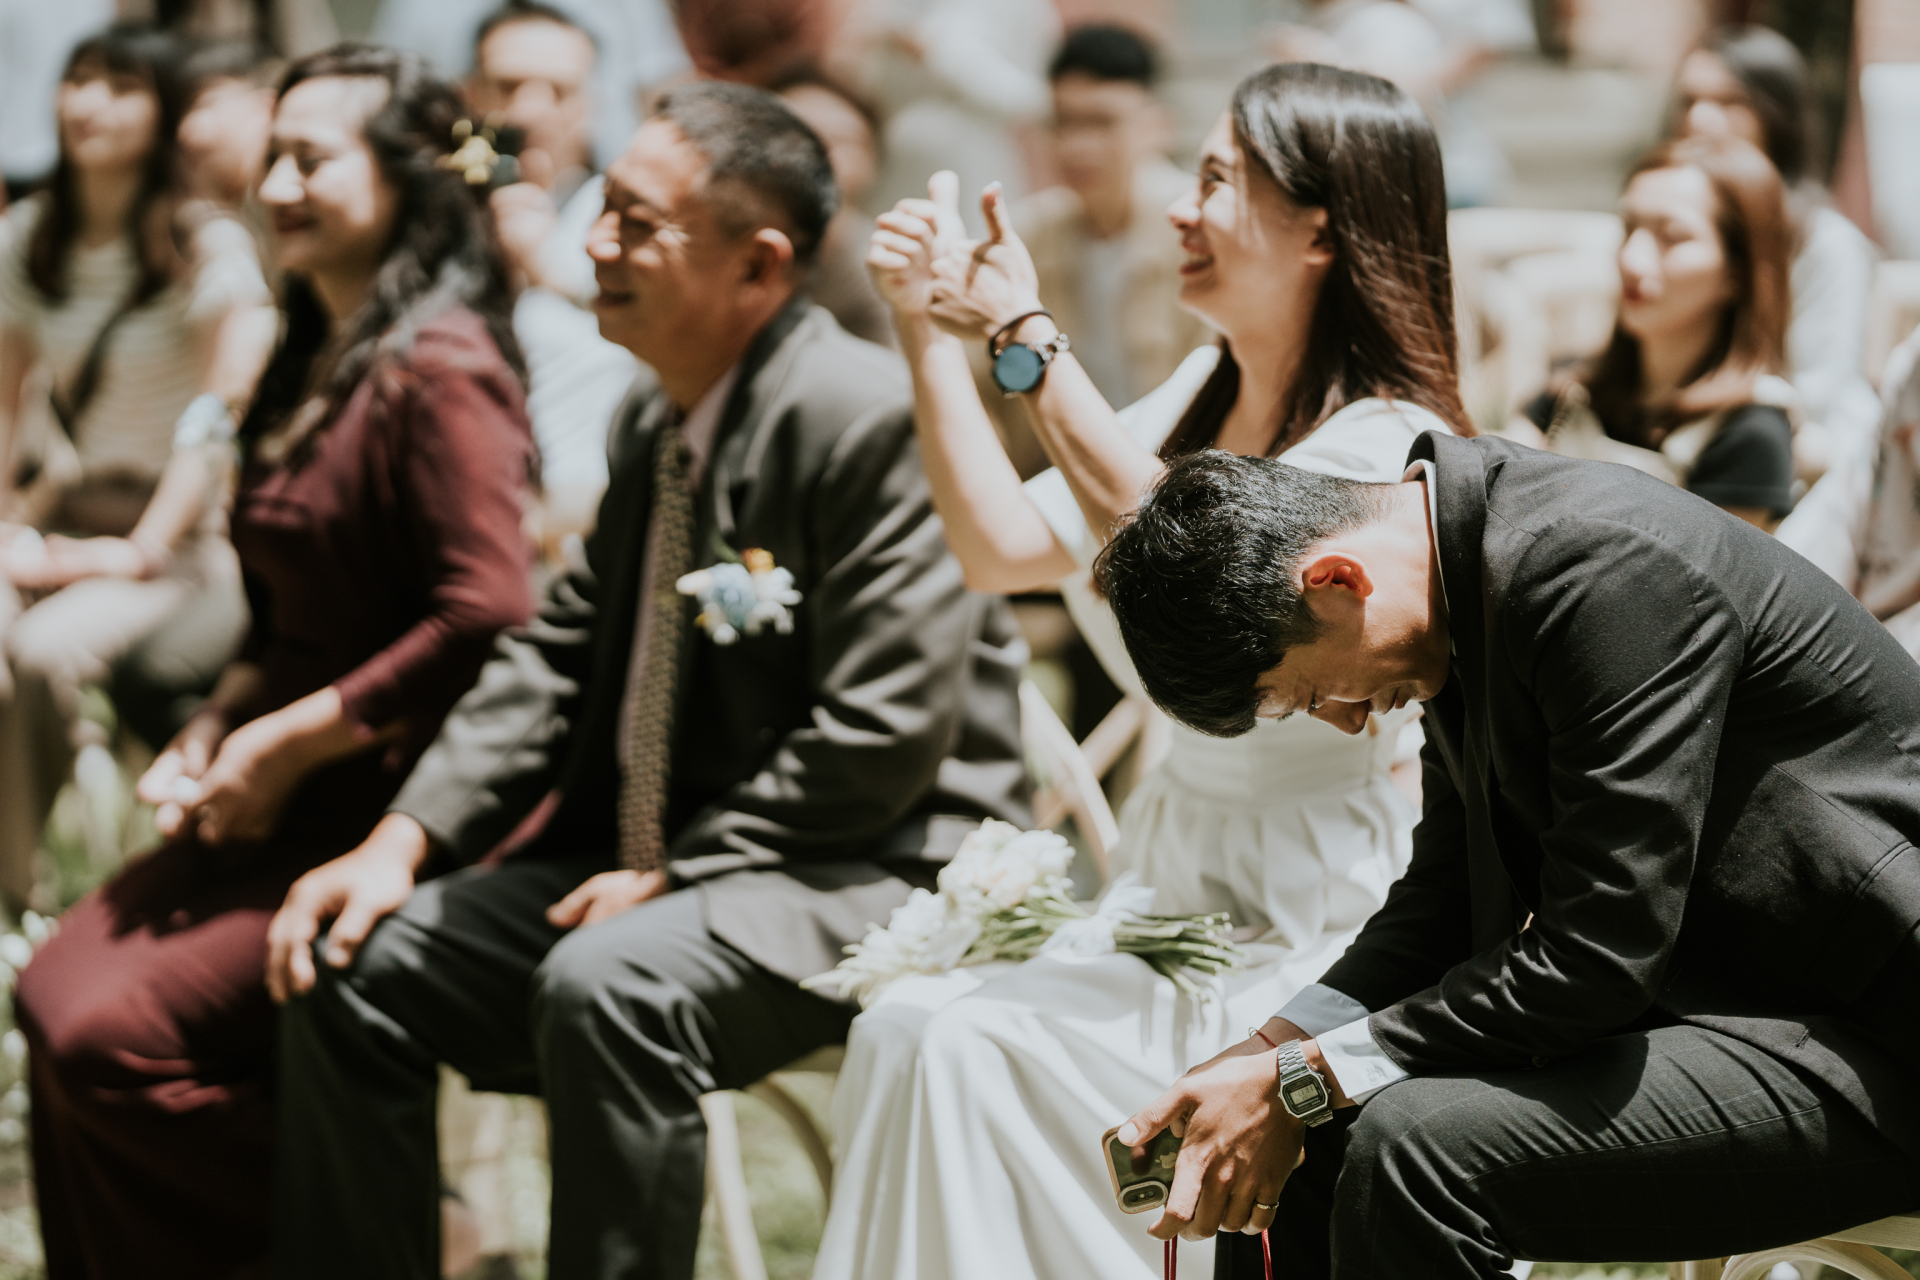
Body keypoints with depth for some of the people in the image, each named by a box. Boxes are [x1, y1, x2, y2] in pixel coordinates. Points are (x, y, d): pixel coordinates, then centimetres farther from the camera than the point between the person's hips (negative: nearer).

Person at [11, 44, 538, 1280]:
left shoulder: (441, 371, -15)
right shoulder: (318, 361, 15)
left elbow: (490, 620, -23)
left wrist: (290, 743, -16)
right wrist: (213, 733, 4)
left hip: (395, 808, -9)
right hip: (285, 804, 9)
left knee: (116, 1036, -17)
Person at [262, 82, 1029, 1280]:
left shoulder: (874, 418, -18)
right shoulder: (654, 424, 11)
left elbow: (882, 739, -22)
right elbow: (560, 655, 13)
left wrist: (674, 876, -19)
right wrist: (404, 841, 0)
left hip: (871, 871, -9)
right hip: (659, 865, 9)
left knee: (608, 986, -35)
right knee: (355, 967, 2)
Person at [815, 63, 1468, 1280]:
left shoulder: (1387, 445, -15)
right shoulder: (1204, 393, 12)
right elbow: (1006, 548, 13)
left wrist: (1031, 337, -24)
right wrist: (930, 334, 6)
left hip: (1309, 936, -8)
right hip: (1172, 883, 8)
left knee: (978, 1049, -22)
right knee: (901, 1029, -13)